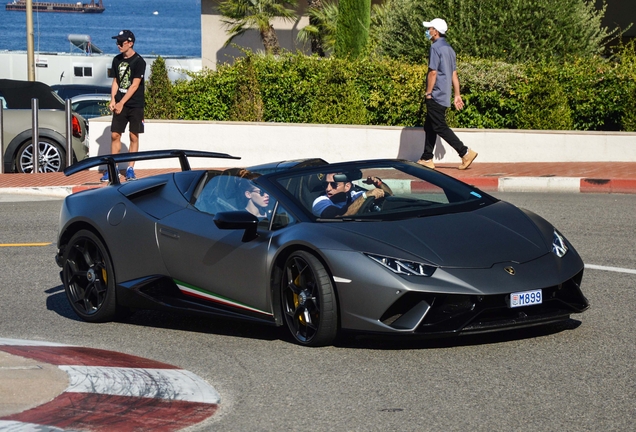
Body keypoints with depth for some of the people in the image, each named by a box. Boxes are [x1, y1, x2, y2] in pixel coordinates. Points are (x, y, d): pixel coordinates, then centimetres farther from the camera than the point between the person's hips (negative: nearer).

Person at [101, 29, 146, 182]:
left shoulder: (139, 61, -10)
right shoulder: (117, 60, 8)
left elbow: (135, 85, -13)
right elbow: (116, 81, 14)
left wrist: (121, 103, -15)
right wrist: (113, 100, -1)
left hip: (135, 105, -5)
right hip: (119, 104, 5)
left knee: (134, 137, -1)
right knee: (115, 135, 0)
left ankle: (130, 169, 4)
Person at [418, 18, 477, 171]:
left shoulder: (435, 48, -13)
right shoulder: (449, 48, 15)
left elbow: (433, 72, -18)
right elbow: (454, 74, 16)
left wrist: (428, 93, -12)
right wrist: (457, 95, 16)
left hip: (436, 96, -10)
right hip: (445, 96, 10)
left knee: (440, 127, -8)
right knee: (429, 127, 14)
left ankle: (465, 152, -13)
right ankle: (427, 159, 16)